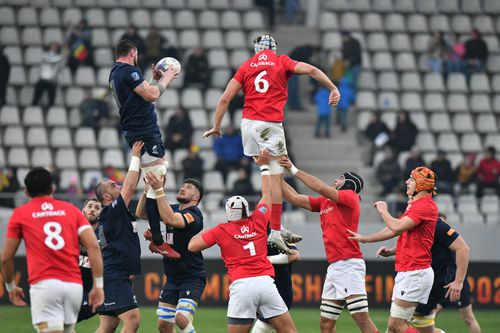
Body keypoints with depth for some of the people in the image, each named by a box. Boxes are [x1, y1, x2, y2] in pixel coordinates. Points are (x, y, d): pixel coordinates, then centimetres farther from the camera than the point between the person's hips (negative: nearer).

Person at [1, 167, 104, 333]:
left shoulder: (20, 214, 11)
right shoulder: (71, 210, 17)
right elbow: (93, 246, 5)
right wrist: (98, 285, 5)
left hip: (43, 284, -4)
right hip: (74, 285, 4)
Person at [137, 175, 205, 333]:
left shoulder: (193, 214, -14)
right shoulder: (174, 209, 11)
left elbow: (170, 220, -33)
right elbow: (140, 213, 6)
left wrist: (159, 190, -34)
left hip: (192, 278, -8)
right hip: (173, 278, 8)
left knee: (182, 319, -26)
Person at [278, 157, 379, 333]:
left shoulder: (351, 197, -3)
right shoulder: (324, 201, 18)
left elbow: (321, 188, -16)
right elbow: (294, 198, 19)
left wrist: (294, 170, -11)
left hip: (349, 264, -8)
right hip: (333, 267, 9)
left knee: (362, 319, -15)